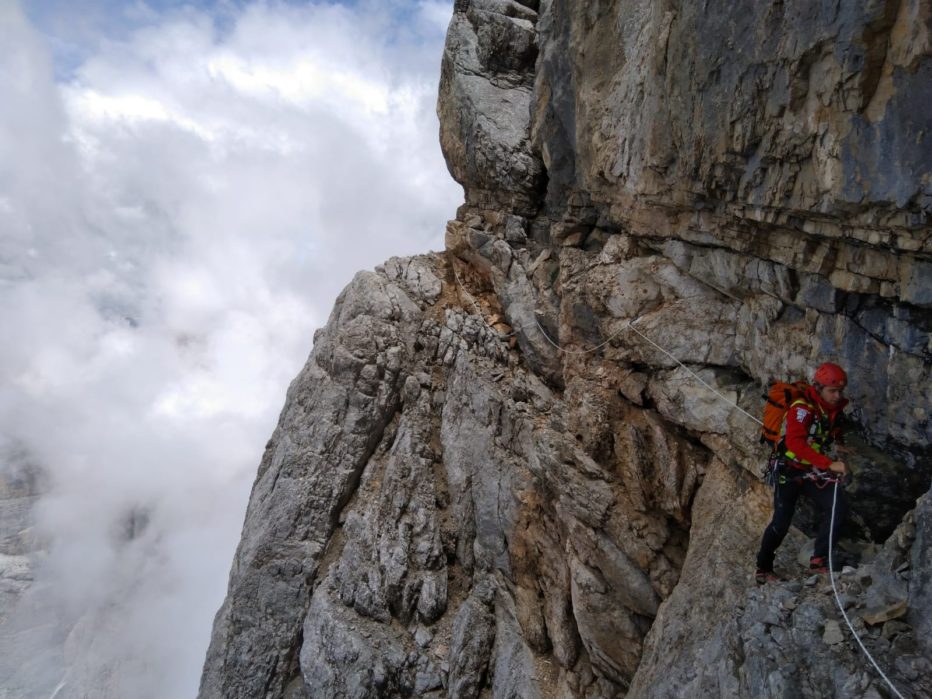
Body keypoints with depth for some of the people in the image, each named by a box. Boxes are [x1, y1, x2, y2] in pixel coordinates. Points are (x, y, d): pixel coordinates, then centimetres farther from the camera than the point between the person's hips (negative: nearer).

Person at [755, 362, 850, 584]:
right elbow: (795, 444, -37)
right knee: (781, 523, -2)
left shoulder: (835, 409, 3)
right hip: (789, 472, -6)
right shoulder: (802, 408, -22)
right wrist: (830, 464, -40)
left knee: (839, 506, -17)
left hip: (813, 473, 6)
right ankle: (763, 569, 19)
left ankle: (819, 560, -11)